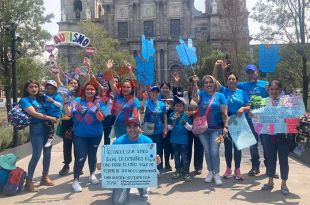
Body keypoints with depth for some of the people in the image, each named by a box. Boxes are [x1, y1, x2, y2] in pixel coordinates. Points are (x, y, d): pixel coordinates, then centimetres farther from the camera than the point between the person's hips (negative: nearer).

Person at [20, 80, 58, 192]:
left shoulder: (41, 99, 15)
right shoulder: (25, 100, -3)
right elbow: (34, 114, -14)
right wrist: (50, 118, -14)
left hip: (48, 127, 6)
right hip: (36, 129, -6)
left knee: (47, 153, 11)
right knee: (36, 155, -9)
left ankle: (45, 177, 26)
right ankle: (29, 182, 0)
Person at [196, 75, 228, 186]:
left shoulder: (220, 96, 1)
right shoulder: (201, 94, 6)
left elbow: (224, 113, -3)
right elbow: (195, 101, -16)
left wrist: (225, 126, -11)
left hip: (216, 128, -2)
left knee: (214, 152, -5)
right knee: (207, 151, 10)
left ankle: (217, 173, 10)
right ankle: (210, 172, 25)